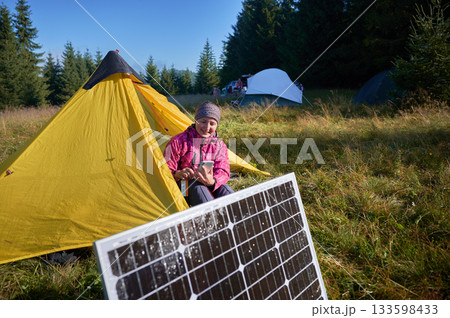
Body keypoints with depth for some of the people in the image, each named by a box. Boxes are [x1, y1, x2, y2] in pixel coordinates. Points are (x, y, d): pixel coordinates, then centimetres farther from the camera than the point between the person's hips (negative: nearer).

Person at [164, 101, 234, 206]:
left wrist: (212, 181, -30)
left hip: (210, 187, 3)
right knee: (196, 186, -36)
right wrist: (177, 175, -27)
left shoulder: (219, 145, 6)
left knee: (223, 188, -30)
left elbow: (223, 172, -5)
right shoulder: (179, 141, -3)